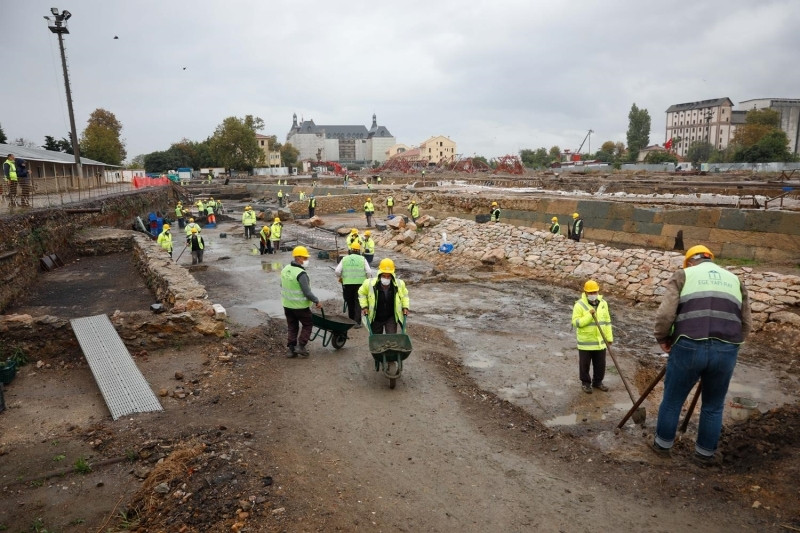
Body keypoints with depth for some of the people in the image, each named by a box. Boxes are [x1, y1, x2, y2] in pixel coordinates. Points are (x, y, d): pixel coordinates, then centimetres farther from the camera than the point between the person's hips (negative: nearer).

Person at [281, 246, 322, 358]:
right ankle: (301, 346, 5)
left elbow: (282, 286, 14)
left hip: (287, 305, 7)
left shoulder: (285, 269, 4)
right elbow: (307, 292, -23)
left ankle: (291, 348, 15)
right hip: (300, 306, -7)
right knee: (307, 325, 11)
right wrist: (316, 301, -11)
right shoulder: (301, 274, -23)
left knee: (292, 327, 16)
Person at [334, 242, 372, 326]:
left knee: (350, 303, 14)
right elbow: (369, 272, -6)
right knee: (358, 303, 4)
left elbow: (337, 271, -2)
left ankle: (351, 321, 22)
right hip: (360, 284, -2)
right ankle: (357, 322, -2)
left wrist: (340, 277, 17)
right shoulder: (362, 259, 1)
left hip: (347, 284, 2)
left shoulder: (345, 259, 5)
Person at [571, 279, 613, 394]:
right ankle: (586, 383, 27)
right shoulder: (580, 305, -14)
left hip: (600, 341, 4)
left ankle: (597, 382, 34)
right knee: (584, 364, 9)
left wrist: (609, 337, 6)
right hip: (585, 341, -4)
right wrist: (589, 316, -26)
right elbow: (575, 322, -18)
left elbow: (607, 321, 8)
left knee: (600, 364, 15)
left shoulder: (603, 303, 1)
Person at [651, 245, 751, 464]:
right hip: (726, 351, 3)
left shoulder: (683, 275, 9)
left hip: (689, 347, -3)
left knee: (672, 399, 15)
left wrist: (663, 338, 10)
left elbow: (665, 313, -5)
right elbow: (746, 323, 17)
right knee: (713, 406, 21)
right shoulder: (735, 280, 21)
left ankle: (663, 443, 30)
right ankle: (705, 453, 32)